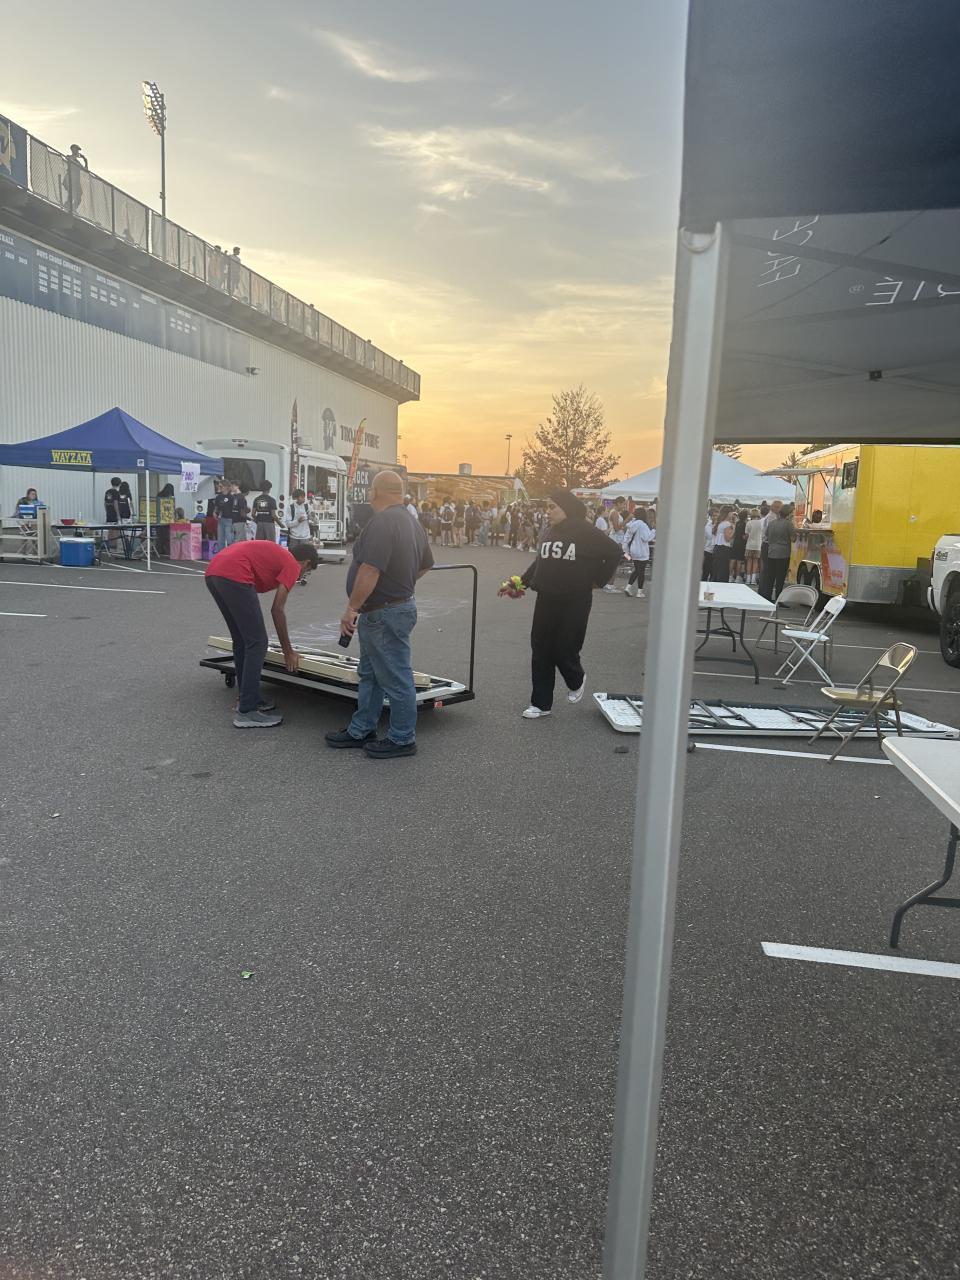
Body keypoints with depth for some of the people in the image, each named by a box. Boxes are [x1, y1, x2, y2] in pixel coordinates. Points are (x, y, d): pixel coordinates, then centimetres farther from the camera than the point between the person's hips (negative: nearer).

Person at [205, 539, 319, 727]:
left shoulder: (275, 554, 33)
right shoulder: (292, 565, 9)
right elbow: (277, 610, 3)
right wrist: (288, 652, 10)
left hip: (212, 572, 9)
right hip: (233, 576, -9)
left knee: (242, 641, 20)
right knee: (257, 643, -2)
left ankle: (247, 699, 27)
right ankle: (247, 711, 0)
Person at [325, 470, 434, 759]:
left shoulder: (382, 522, -21)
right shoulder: (412, 523, 11)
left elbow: (370, 571, -27)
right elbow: (425, 565, 20)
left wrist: (351, 608, -20)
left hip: (385, 614, -10)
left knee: (395, 679, 2)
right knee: (369, 675, 19)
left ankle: (402, 739, 14)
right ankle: (360, 731, 30)